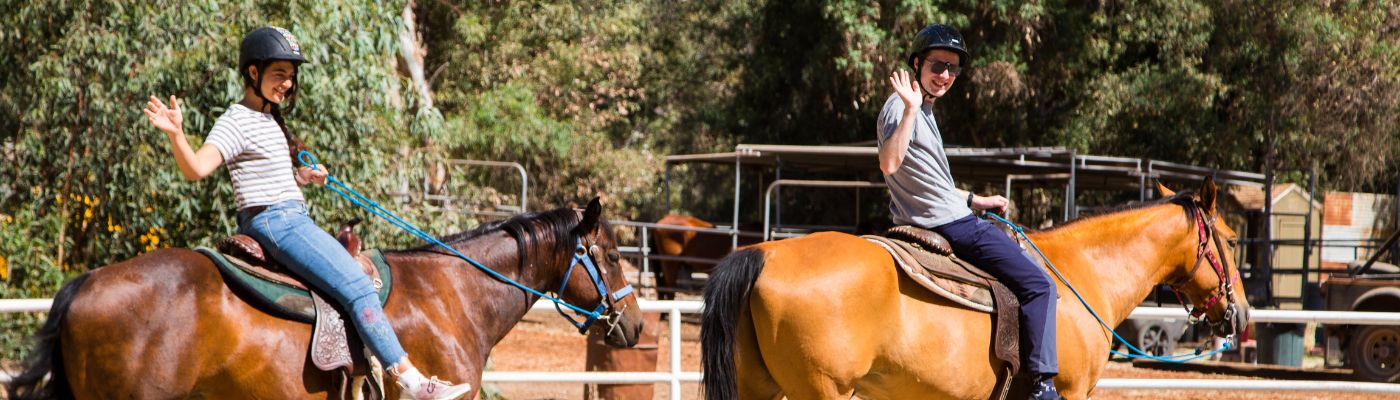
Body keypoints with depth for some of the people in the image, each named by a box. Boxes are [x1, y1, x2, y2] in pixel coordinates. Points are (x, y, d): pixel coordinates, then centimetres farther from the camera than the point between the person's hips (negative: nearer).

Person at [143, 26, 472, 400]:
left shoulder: (268, 120, 18)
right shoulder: (236, 122, -11)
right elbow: (196, 168, -26)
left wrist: (304, 177, 9)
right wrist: (175, 134, -43)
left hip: (291, 221, 11)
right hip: (277, 223, -11)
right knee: (358, 288, -16)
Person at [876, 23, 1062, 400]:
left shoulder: (923, 110, 17)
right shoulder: (900, 107, -14)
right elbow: (889, 164, -32)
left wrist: (975, 200, 27)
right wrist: (910, 109, -37)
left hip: (929, 224, 11)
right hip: (951, 226, -11)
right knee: (1038, 284, -12)